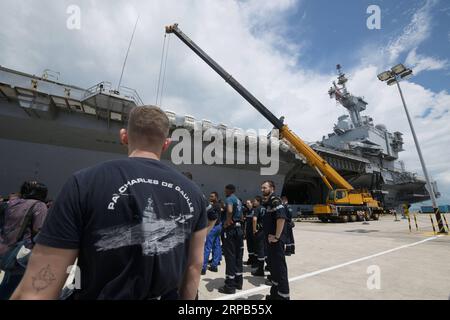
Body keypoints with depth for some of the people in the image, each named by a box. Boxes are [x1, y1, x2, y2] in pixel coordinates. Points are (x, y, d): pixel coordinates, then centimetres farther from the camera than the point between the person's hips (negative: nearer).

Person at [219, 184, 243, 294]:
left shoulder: (229, 199, -12)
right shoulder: (239, 200, 15)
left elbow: (229, 211, -33)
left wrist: (227, 222, -20)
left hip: (230, 229, -9)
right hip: (239, 228, 9)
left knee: (230, 256, -1)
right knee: (238, 256, 14)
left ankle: (230, 286, 8)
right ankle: (238, 281, 25)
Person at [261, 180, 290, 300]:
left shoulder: (275, 201, -15)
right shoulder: (268, 203, 14)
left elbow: (281, 218, -29)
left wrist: (277, 237, -25)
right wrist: (268, 236, 16)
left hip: (276, 240, -10)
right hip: (270, 240, 10)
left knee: (280, 267, 0)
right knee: (273, 266, 19)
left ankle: (283, 295, 13)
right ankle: (275, 293, 34)